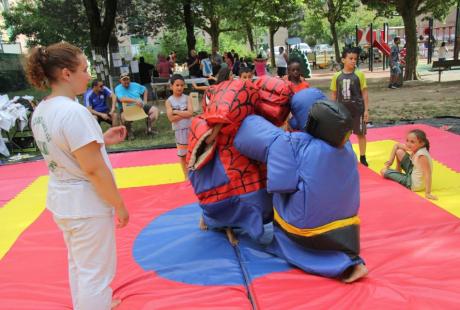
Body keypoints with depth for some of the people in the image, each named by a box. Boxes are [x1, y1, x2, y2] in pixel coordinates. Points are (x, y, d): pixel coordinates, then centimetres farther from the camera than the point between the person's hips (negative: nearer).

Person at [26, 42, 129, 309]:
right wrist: (120, 205, -13)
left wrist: (102, 140, 7)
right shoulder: (75, 112, -25)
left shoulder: (41, 111, 2)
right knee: (96, 272, 8)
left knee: (78, 264, 27)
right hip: (87, 203, -9)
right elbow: (94, 170, -24)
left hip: (61, 200, 9)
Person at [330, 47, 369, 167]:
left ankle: (362, 157, 19)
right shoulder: (337, 76, -2)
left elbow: (364, 93, -3)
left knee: (360, 133, 7)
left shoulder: (359, 74, -6)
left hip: (358, 109, -1)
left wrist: (366, 109, -6)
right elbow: (334, 95, 5)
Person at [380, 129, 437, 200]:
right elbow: (396, 145, 5)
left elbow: (428, 174, -35)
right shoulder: (415, 148, -8)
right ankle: (398, 172, 21)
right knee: (399, 152, 0)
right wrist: (390, 161, -1)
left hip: (415, 184, -8)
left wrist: (428, 193, -37)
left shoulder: (422, 156, -32)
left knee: (384, 171, -5)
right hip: (413, 173, 8)